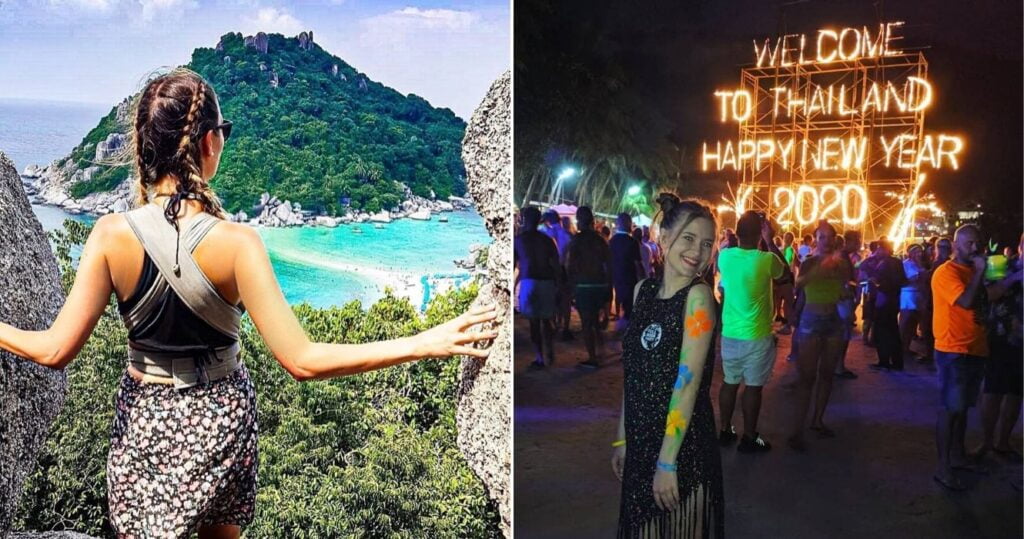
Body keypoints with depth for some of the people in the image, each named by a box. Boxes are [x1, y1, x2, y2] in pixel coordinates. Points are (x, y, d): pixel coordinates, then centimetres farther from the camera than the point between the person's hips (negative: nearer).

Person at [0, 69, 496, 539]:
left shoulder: (111, 235, -19)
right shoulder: (236, 242, -24)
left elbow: (56, 351, -16)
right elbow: (302, 361, -27)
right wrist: (427, 344, -25)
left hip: (145, 420, 1)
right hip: (222, 418, 0)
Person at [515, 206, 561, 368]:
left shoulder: (518, 239, 1)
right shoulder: (547, 239, 7)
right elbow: (556, 266, 4)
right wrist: (557, 287, 11)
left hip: (529, 282, -3)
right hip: (547, 282, 3)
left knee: (534, 322, 2)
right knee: (546, 320, 17)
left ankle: (539, 358, 3)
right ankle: (549, 354, 19)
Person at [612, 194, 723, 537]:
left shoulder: (698, 296, -14)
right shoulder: (643, 290, 3)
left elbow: (688, 383, -18)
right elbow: (633, 374, 8)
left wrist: (668, 462, -19)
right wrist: (623, 438, 10)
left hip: (683, 447, -6)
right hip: (640, 444, 6)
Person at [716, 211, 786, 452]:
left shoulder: (725, 256, -6)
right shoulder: (766, 259, -16)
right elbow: (784, 270, 6)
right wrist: (770, 241, 6)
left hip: (729, 333, 4)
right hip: (757, 336, -4)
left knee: (729, 383, 15)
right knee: (753, 387, 5)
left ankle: (725, 431, 25)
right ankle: (749, 438, 13)